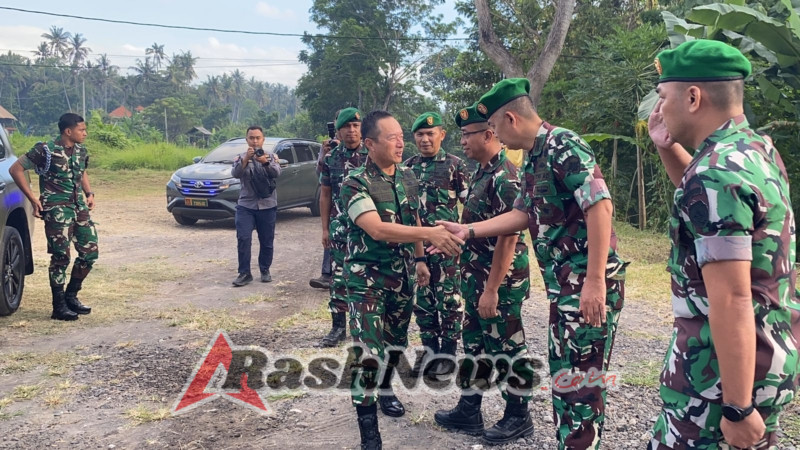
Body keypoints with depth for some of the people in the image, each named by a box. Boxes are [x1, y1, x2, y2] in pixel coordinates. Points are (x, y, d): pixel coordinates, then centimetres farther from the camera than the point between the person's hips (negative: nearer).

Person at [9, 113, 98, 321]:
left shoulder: (81, 151, 8)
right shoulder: (46, 150, -11)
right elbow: (15, 169, -6)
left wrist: (89, 193, 12)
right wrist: (33, 198, -9)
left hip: (79, 207, 7)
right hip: (57, 210, -7)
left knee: (90, 252, 4)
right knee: (60, 257, -6)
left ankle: (71, 296, 21)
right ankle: (59, 307, 5)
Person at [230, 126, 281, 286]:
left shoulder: (271, 156, 5)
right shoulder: (241, 157, 5)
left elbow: (277, 173, -13)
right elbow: (235, 174, -14)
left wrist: (265, 162, -32)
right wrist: (246, 159, -30)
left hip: (267, 206, 0)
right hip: (245, 206, 0)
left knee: (266, 241, 5)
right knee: (243, 239, -9)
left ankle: (265, 270, 19)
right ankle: (244, 273, -2)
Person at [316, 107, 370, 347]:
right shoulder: (330, 159, 5)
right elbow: (325, 196, 9)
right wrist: (325, 228, 5)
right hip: (340, 228, 1)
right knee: (339, 278, 4)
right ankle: (338, 327, 12)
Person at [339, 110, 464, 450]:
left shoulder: (409, 177, 3)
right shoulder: (356, 183, -19)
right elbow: (377, 230, -31)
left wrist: (419, 259, 16)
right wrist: (430, 234, -39)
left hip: (402, 274, 6)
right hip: (367, 278, -6)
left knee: (396, 341, 19)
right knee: (368, 352, -12)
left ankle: (385, 390, 45)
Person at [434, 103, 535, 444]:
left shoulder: (505, 177, -20)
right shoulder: (481, 173, 10)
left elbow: (508, 238, -23)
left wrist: (492, 289, -23)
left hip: (500, 283, -9)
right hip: (476, 279, 9)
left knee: (508, 349, 5)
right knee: (475, 345, 17)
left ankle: (519, 417, 21)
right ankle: (468, 411, 29)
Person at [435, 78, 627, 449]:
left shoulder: (563, 145, -15)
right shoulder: (532, 159, 14)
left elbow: (600, 206, -23)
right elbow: (523, 215, 19)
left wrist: (595, 281, -25)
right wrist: (466, 231, 14)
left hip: (590, 283, -10)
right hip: (562, 284, 10)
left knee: (582, 378, -2)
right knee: (562, 372, 18)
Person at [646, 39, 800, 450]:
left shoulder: (716, 174, -23)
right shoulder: (758, 150, 7)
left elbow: (732, 300, -27)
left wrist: (738, 408, -25)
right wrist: (667, 147, 12)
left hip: (729, 368, -9)